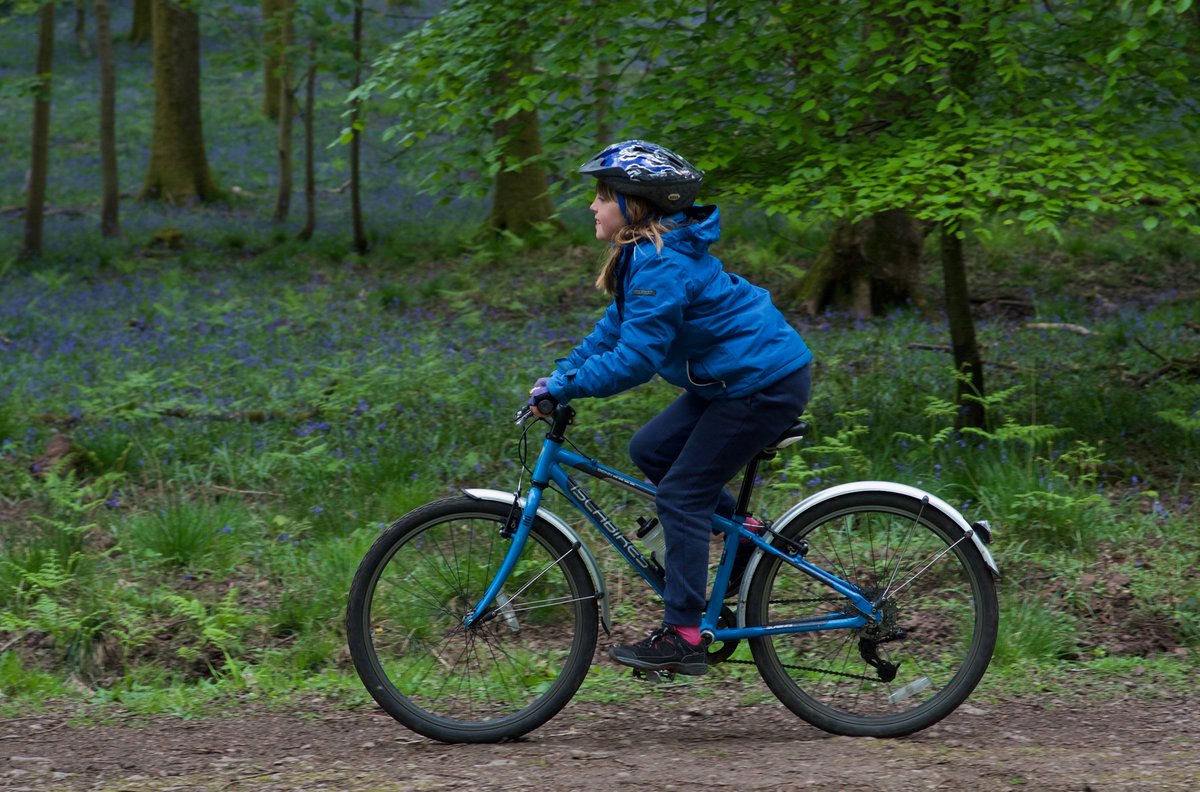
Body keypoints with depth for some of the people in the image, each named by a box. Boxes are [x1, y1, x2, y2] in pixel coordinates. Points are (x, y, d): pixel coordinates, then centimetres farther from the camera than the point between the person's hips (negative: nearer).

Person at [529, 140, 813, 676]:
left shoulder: (662, 267, -23)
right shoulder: (643, 254, 9)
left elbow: (635, 359, -25)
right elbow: (614, 330, 16)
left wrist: (564, 386, -18)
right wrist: (559, 374, 7)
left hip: (764, 385, -10)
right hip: (734, 378, 10)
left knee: (682, 495, -7)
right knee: (649, 451, 12)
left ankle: (682, 638, -5)